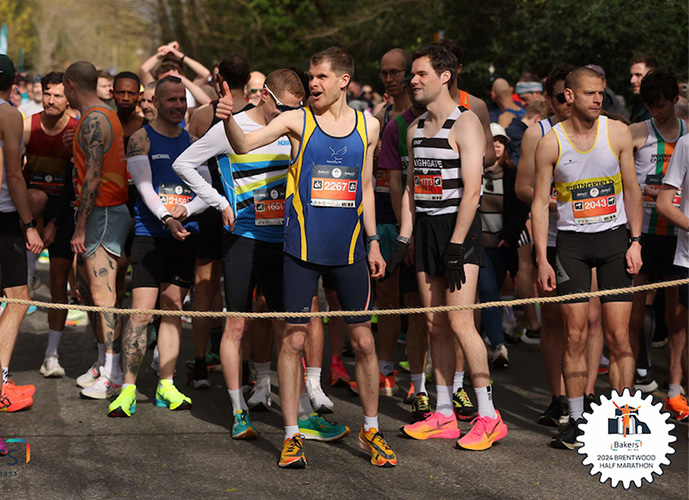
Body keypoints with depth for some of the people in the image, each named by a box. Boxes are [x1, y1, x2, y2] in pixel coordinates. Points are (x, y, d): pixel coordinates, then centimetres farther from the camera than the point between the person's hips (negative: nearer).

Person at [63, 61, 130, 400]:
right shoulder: (107, 116, 17)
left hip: (102, 214, -10)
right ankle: (103, 363, 21)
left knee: (103, 294, -10)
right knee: (97, 290, 15)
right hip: (115, 210, 10)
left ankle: (113, 375, -10)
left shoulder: (93, 121, -14)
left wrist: (80, 227, -19)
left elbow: (92, 176, -20)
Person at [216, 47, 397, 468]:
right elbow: (244, 145, -11)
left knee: (363, 339, 5)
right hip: (303, 248, -2)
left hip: (348, 250, 2)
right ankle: (291, 434, 9)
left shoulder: (367, 125, 8)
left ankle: (371, 429, 20)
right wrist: (228, 120, -31)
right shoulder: (297, 121, -1)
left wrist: (373, 241, 13)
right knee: (294, 338, -1)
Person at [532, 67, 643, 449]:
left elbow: (631, 189, 7)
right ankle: (576, 421, 7)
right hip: (571, 242, -1)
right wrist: (542, 259, -6)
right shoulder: (551, 142, -4)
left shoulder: (617, 132, 0)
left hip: (614, 237, 1)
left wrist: (635, 241, 0)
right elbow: (539, 202, -1)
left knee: (618, 336, -2)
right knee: (575, 335, -1)